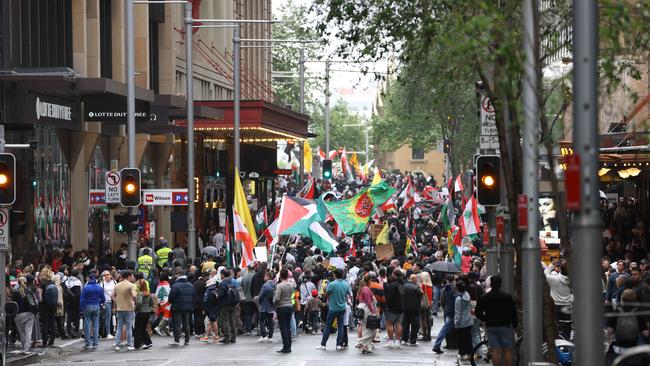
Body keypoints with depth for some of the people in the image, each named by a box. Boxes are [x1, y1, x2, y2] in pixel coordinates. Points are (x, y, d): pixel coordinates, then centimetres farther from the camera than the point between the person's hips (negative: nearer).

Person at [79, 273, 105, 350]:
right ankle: (95, 343, 5)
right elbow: (103, 299, 4)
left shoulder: (85, 288, -9)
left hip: (87, 307, -2)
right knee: (96, 325, 7)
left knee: (87, 325, 3)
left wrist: (81, 308, 0)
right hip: (96, 307, 2)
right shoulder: (99, 288, -1)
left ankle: (88, 344, 2)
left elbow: (82, 299, -9)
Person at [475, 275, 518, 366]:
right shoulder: (507, 297, -4)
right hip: (505, 325, -2)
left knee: (495, 351, 1)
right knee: (507, 350, 2)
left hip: (490, 327, 2)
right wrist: (514, 325, 8)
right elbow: (514, 312, -2)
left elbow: (478, 313, 5)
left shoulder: (483, 298, 2)